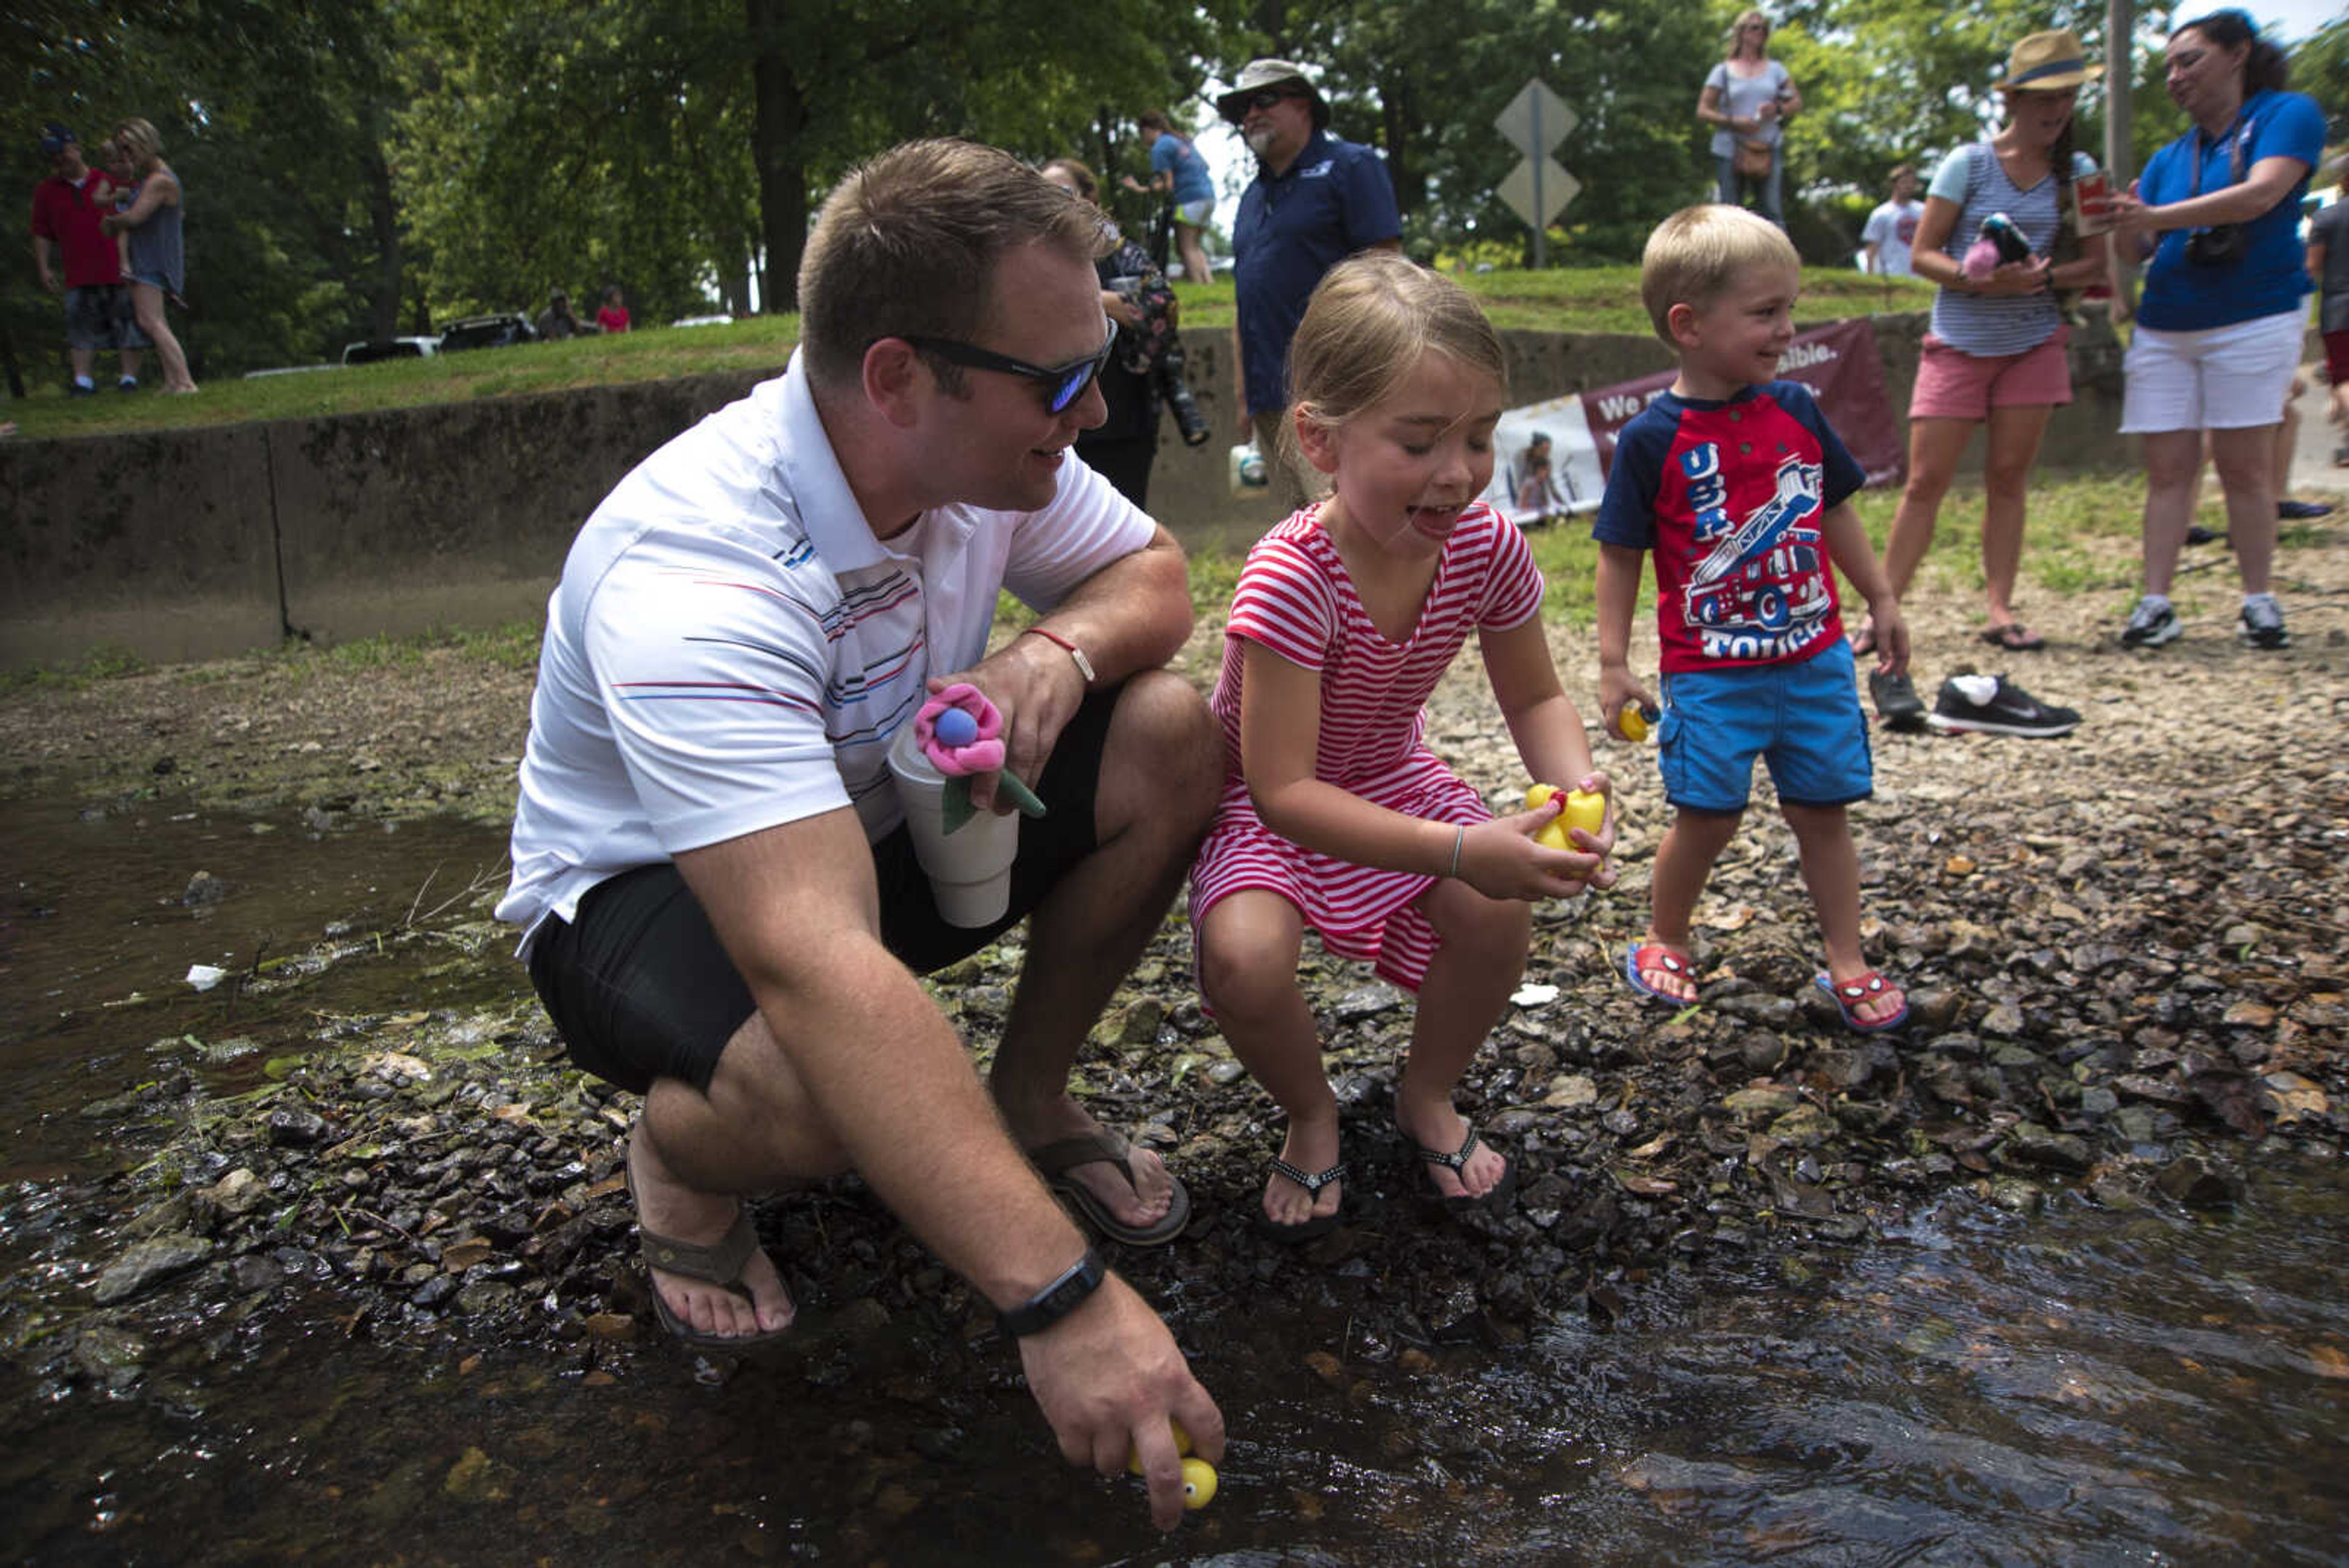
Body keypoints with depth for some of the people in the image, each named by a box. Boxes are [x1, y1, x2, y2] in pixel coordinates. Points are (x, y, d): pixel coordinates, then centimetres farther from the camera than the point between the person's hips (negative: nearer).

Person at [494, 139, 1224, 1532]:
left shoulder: (990, 447, -16)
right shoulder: (694, 574, -38)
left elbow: (1156, 575, 1)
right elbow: (813, 970, -49)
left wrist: (1060, 647, -26)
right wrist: (1062, 1300, -53)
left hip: (876, 820, 7)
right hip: (645, 886, -6)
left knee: (1173, 740, -15)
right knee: (817, 1089, -39)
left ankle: (1031, 1100, 5)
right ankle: (682, 1162, 1)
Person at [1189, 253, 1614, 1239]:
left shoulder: (1488, 547, -18)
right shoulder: (1290, 577, -34)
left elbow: (1535, 697, -2)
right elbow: (1284, 792, -35)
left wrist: (1574, 785, -26)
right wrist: (1460, 850, -45)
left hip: (1393, 780, 4)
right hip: (1266, 804, -4)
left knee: (1500, 913, -21)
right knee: (1244, 958, -31)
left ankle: (1427, 1095, 12)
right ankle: (1311, 1115, 5)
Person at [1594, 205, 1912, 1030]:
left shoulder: (1796, 409, 3)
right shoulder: (1654, 439, -11)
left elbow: (1836, 511, 15)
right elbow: (1620, 555, -6)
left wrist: (1881, 599, 18)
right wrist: (1613, 663, -10)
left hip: (1815, 657, 4)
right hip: (1711, 672, -4)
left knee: (1822, 808, 9)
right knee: (1707, 817, 1)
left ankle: (1847, 963, 22)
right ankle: (1663, 942, 26)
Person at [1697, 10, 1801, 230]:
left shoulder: (1776, 70, 15)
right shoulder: (1723, 72, 7)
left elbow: (1797, 103, 16)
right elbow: (1702, 111, 2)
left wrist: (1778, 109, -6)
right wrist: (1733, 122, -12)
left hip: (1770, 149, 2)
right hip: (1730, 151, -1)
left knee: (1774, 212, -10)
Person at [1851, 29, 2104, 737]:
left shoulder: (2077, 171, 5)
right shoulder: (1968, 163, -5)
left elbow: (2095, 262, 5)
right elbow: (1922, 254, -7)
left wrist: (2047, 275, -16)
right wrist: (1980, 280, -23)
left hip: (2034, 343, 3)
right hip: (1960, 341, -3)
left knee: (2009, 475, 2)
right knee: (1926, 478, -7)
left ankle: (2000, 607, 6)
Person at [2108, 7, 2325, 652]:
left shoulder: (2287, 114, 1)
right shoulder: (2169, 159, 16)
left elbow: (2262, 194, -17)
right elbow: (2142, 246, 9)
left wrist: (2157, 217, -25)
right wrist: (2124, 223, -13)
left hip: (2254, 317, -4)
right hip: (2165, 326, 5)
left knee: (2244, 464, -4)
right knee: (2167, 468, -2)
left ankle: (2259, 601, 5)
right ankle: (2156, 603, -2)